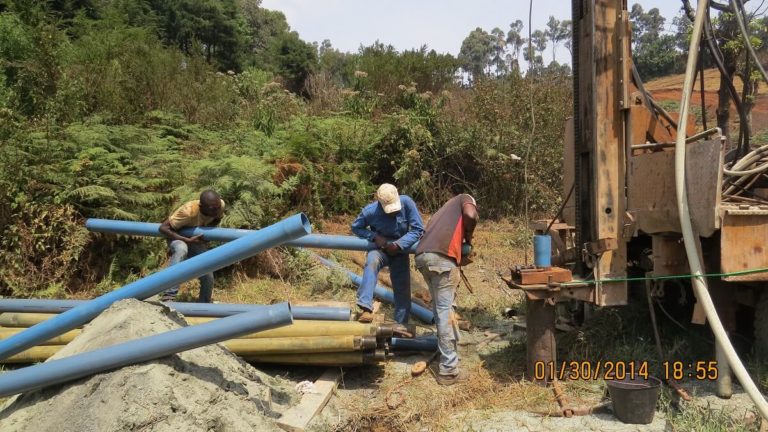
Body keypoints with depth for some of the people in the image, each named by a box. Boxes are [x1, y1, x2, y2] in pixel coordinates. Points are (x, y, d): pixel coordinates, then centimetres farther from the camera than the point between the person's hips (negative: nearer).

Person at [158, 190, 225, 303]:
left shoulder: (220, 205, -24)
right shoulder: (189, 211, -38)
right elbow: (163, 228, -33)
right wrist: (188, 240, -38)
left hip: (198, 239, 5)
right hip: (179, 238, -5)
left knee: (208, 277, -4)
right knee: (181, 249, -40)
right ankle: (168, 296, -37)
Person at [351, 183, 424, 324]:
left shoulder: (406, 202, -25)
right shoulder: (370, 211, -24)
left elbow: (418, 229, -19)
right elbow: (355, 227, -7)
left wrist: (398, 245, -28)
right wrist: (374, 236, -24)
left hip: (400, 252, 2)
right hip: (380, 250, -2)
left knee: (403, 291, 2)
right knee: (372, 261, -37)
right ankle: (366, 308, -44)